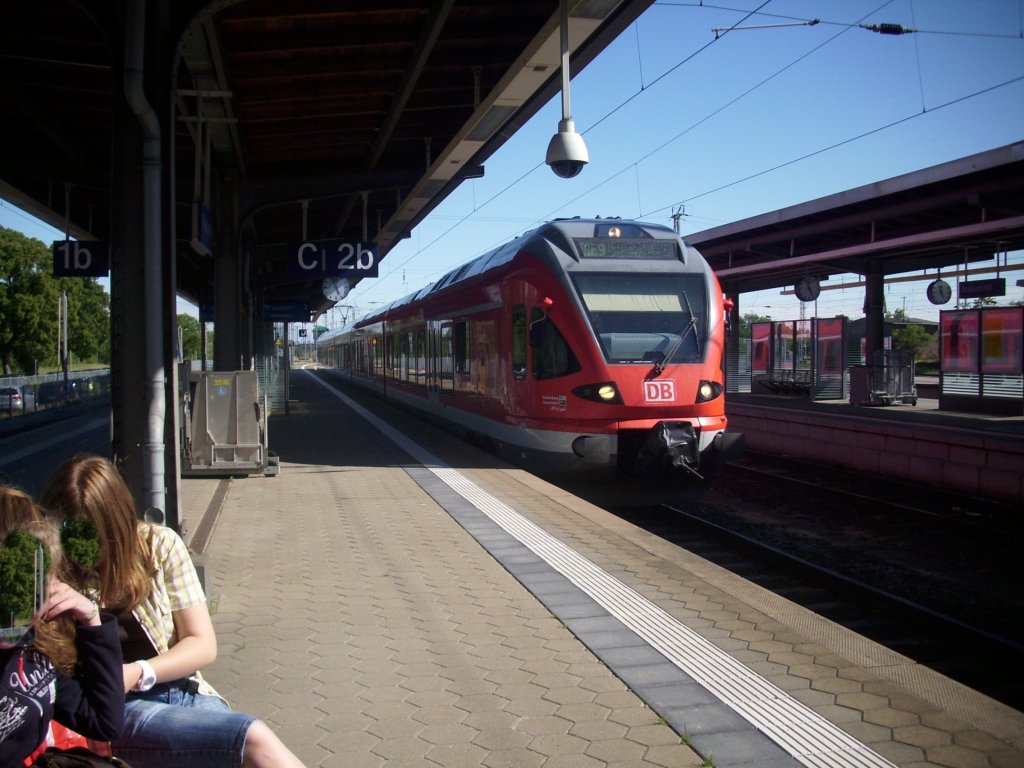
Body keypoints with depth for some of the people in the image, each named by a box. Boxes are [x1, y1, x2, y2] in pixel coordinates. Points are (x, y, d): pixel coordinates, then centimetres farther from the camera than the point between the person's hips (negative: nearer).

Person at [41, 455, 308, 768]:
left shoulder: (159, 545, 1)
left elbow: (203, 644, 2)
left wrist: (137, 673, -15)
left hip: (185, 693, 2)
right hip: (117, 710, -2)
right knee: (254, 741, -29)